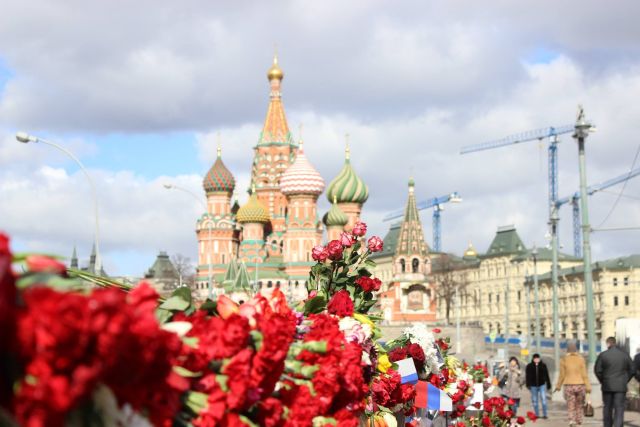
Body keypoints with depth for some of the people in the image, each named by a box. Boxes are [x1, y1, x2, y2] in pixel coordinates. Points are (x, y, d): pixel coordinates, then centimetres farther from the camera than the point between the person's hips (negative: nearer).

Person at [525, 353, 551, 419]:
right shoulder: (529, 366, 1)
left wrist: (548, 385, 12)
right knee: (534, 401, 6)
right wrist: (528, 385, -7)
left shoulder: (543, 366, 4)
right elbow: (527, 376, 3)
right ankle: (537, 415, 15)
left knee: (543, 399, -11)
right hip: (533, 386, 1)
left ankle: (544, 414, -7)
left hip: (542, 385, -1)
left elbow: (546, 376, 10)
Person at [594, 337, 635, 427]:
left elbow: (597, 370, -5)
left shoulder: (602, 355, -3)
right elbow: (632, 370, 4)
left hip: (607, 386, 0)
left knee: (607, 408, 12)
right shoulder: (624, 355, 2)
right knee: (619, 409, -2)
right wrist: (625, 381, 13)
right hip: (621, 386, 0)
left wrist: (602, 381, 9)